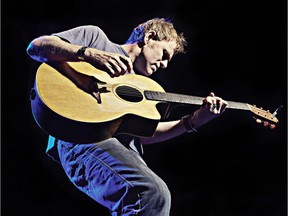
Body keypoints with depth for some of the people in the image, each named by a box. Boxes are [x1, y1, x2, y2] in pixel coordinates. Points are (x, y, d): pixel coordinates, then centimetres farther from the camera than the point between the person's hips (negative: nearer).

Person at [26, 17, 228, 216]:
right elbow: (36, 46, 5)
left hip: (126, 147, 8)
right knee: (154, 192, -31)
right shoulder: (95, 36, 18)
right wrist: (89, 54, -11)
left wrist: (194, 120, 17)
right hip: (83, 134, -7)